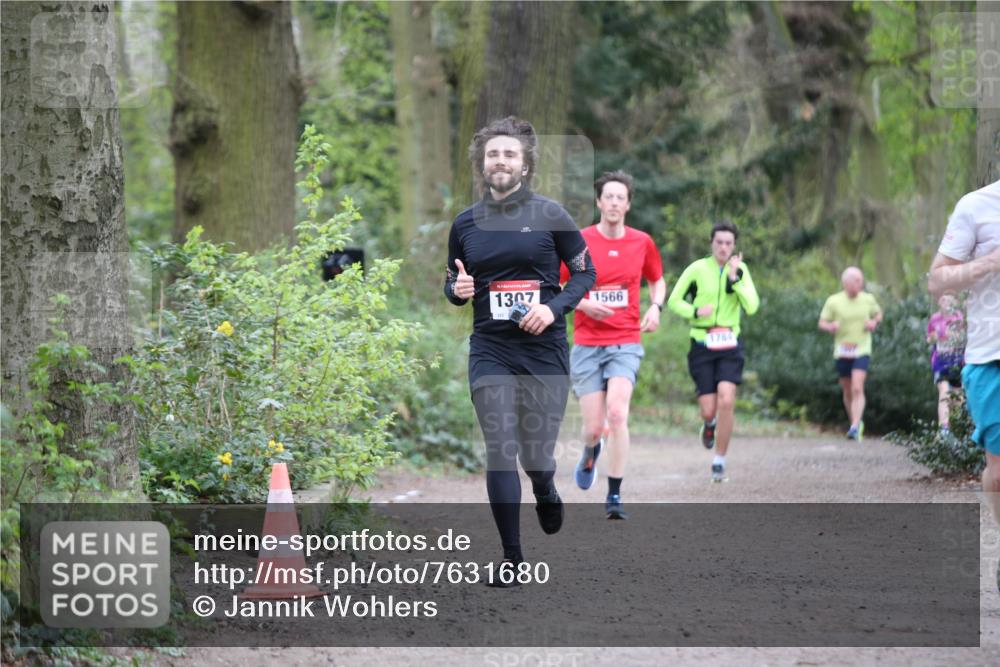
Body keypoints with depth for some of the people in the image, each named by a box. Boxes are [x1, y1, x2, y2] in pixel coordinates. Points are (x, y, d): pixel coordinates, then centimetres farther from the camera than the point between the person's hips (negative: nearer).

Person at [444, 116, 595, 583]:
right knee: (500, 451, -9)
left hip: (545, 348, -1)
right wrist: (457, 289, -6)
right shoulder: (465, 224, 7)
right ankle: (511, 556, -2)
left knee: (537, 453, 4)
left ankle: (545, 492, 42)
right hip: (490, 351, 1)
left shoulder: (549, 215, -1)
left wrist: (554, 307, -12)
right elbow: (452, 282, 18)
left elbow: (585, 272, 4)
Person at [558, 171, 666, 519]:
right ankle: (591, 452, 39)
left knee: (617, 414, -20)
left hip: (626, 343, 0)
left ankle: (614, 497, -12)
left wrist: (656, 307, 1)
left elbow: (657, 280, 21)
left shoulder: (642, 242, 4)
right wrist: (583, 304, -13)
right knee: (594, 427, -2)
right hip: (587, 345, 0)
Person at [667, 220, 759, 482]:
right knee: (708, 410, -3)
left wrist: (735, 278, -18)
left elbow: (751, 307, -10)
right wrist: (696, 311, -16)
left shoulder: (740, 270, 1)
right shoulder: (697, 269, -4)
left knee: (726, 402, -17)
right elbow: (674, 301, 2)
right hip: (702, 344, -1)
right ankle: (710, 424, 37)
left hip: (729, 345, 1)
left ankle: (720, 460, -3)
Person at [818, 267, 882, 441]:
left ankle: (855, 427, -22)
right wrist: (831, 326, -19)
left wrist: (874, 322, -2)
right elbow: (822, 323, 3)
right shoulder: (833, 301, -3)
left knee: (857, 389, -17)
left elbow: (878, 314, 20)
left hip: (862, 350, -1)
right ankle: (856, 423, 32)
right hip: (842, 352, 1)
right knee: (847, 391, 11)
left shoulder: (868, 300, 2)